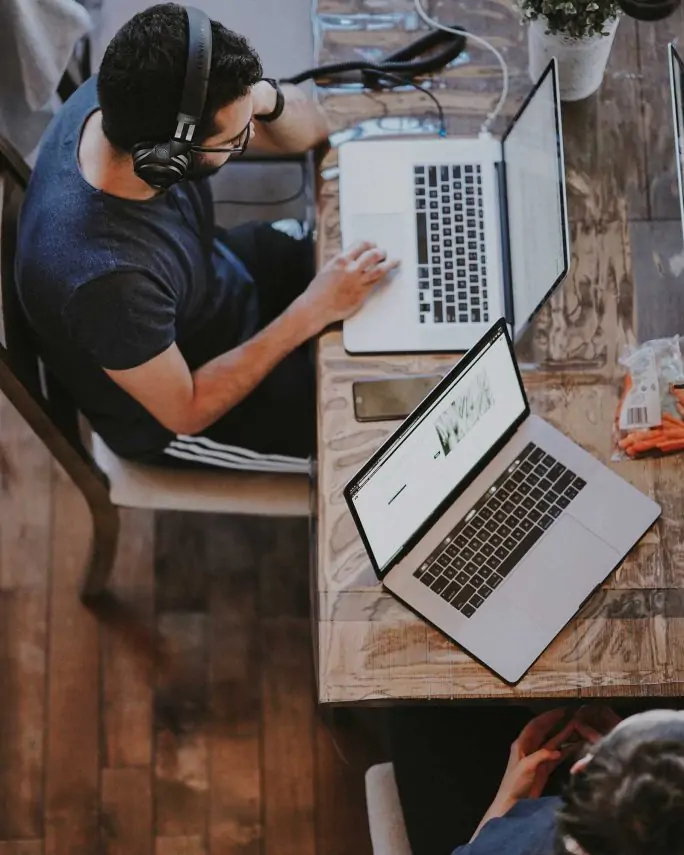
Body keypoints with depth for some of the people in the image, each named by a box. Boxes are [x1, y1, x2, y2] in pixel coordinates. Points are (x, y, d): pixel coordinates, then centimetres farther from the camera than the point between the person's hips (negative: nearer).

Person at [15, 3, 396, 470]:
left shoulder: (127, 100, -24)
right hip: (173, 410, -6)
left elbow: (310, 130, -11)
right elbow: (186, 411, -25)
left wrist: (266, 97, -34)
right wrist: (312, 313, -25)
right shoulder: (107, 279, -44)